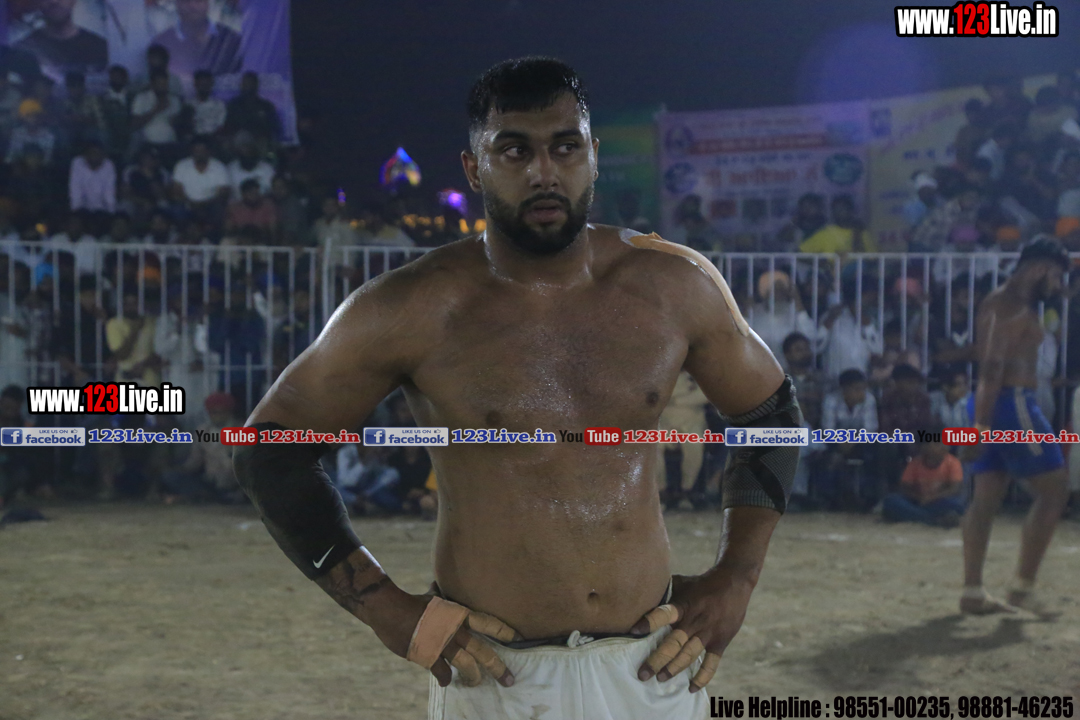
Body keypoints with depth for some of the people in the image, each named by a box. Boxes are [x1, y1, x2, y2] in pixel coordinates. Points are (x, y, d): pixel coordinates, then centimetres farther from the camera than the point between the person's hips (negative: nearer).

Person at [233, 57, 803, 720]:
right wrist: (386, 609, -8)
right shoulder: (409, 312, -10)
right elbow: (270, 447, -2)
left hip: (652, 666, 3)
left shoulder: (676, 286, -2)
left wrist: (735, 580, 3)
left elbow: (771, 411, 13)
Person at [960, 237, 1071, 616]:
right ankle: (1023, 586, -2)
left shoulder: (1010, 303, 20)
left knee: (987, 498, 7)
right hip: (1012, 403, -10)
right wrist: (981, 425, -26)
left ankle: (972, 592, 7)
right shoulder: (1012, 307, -14)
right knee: (1054, 491, -2)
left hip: (993, 406, 10)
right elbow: (992, 368, -22)